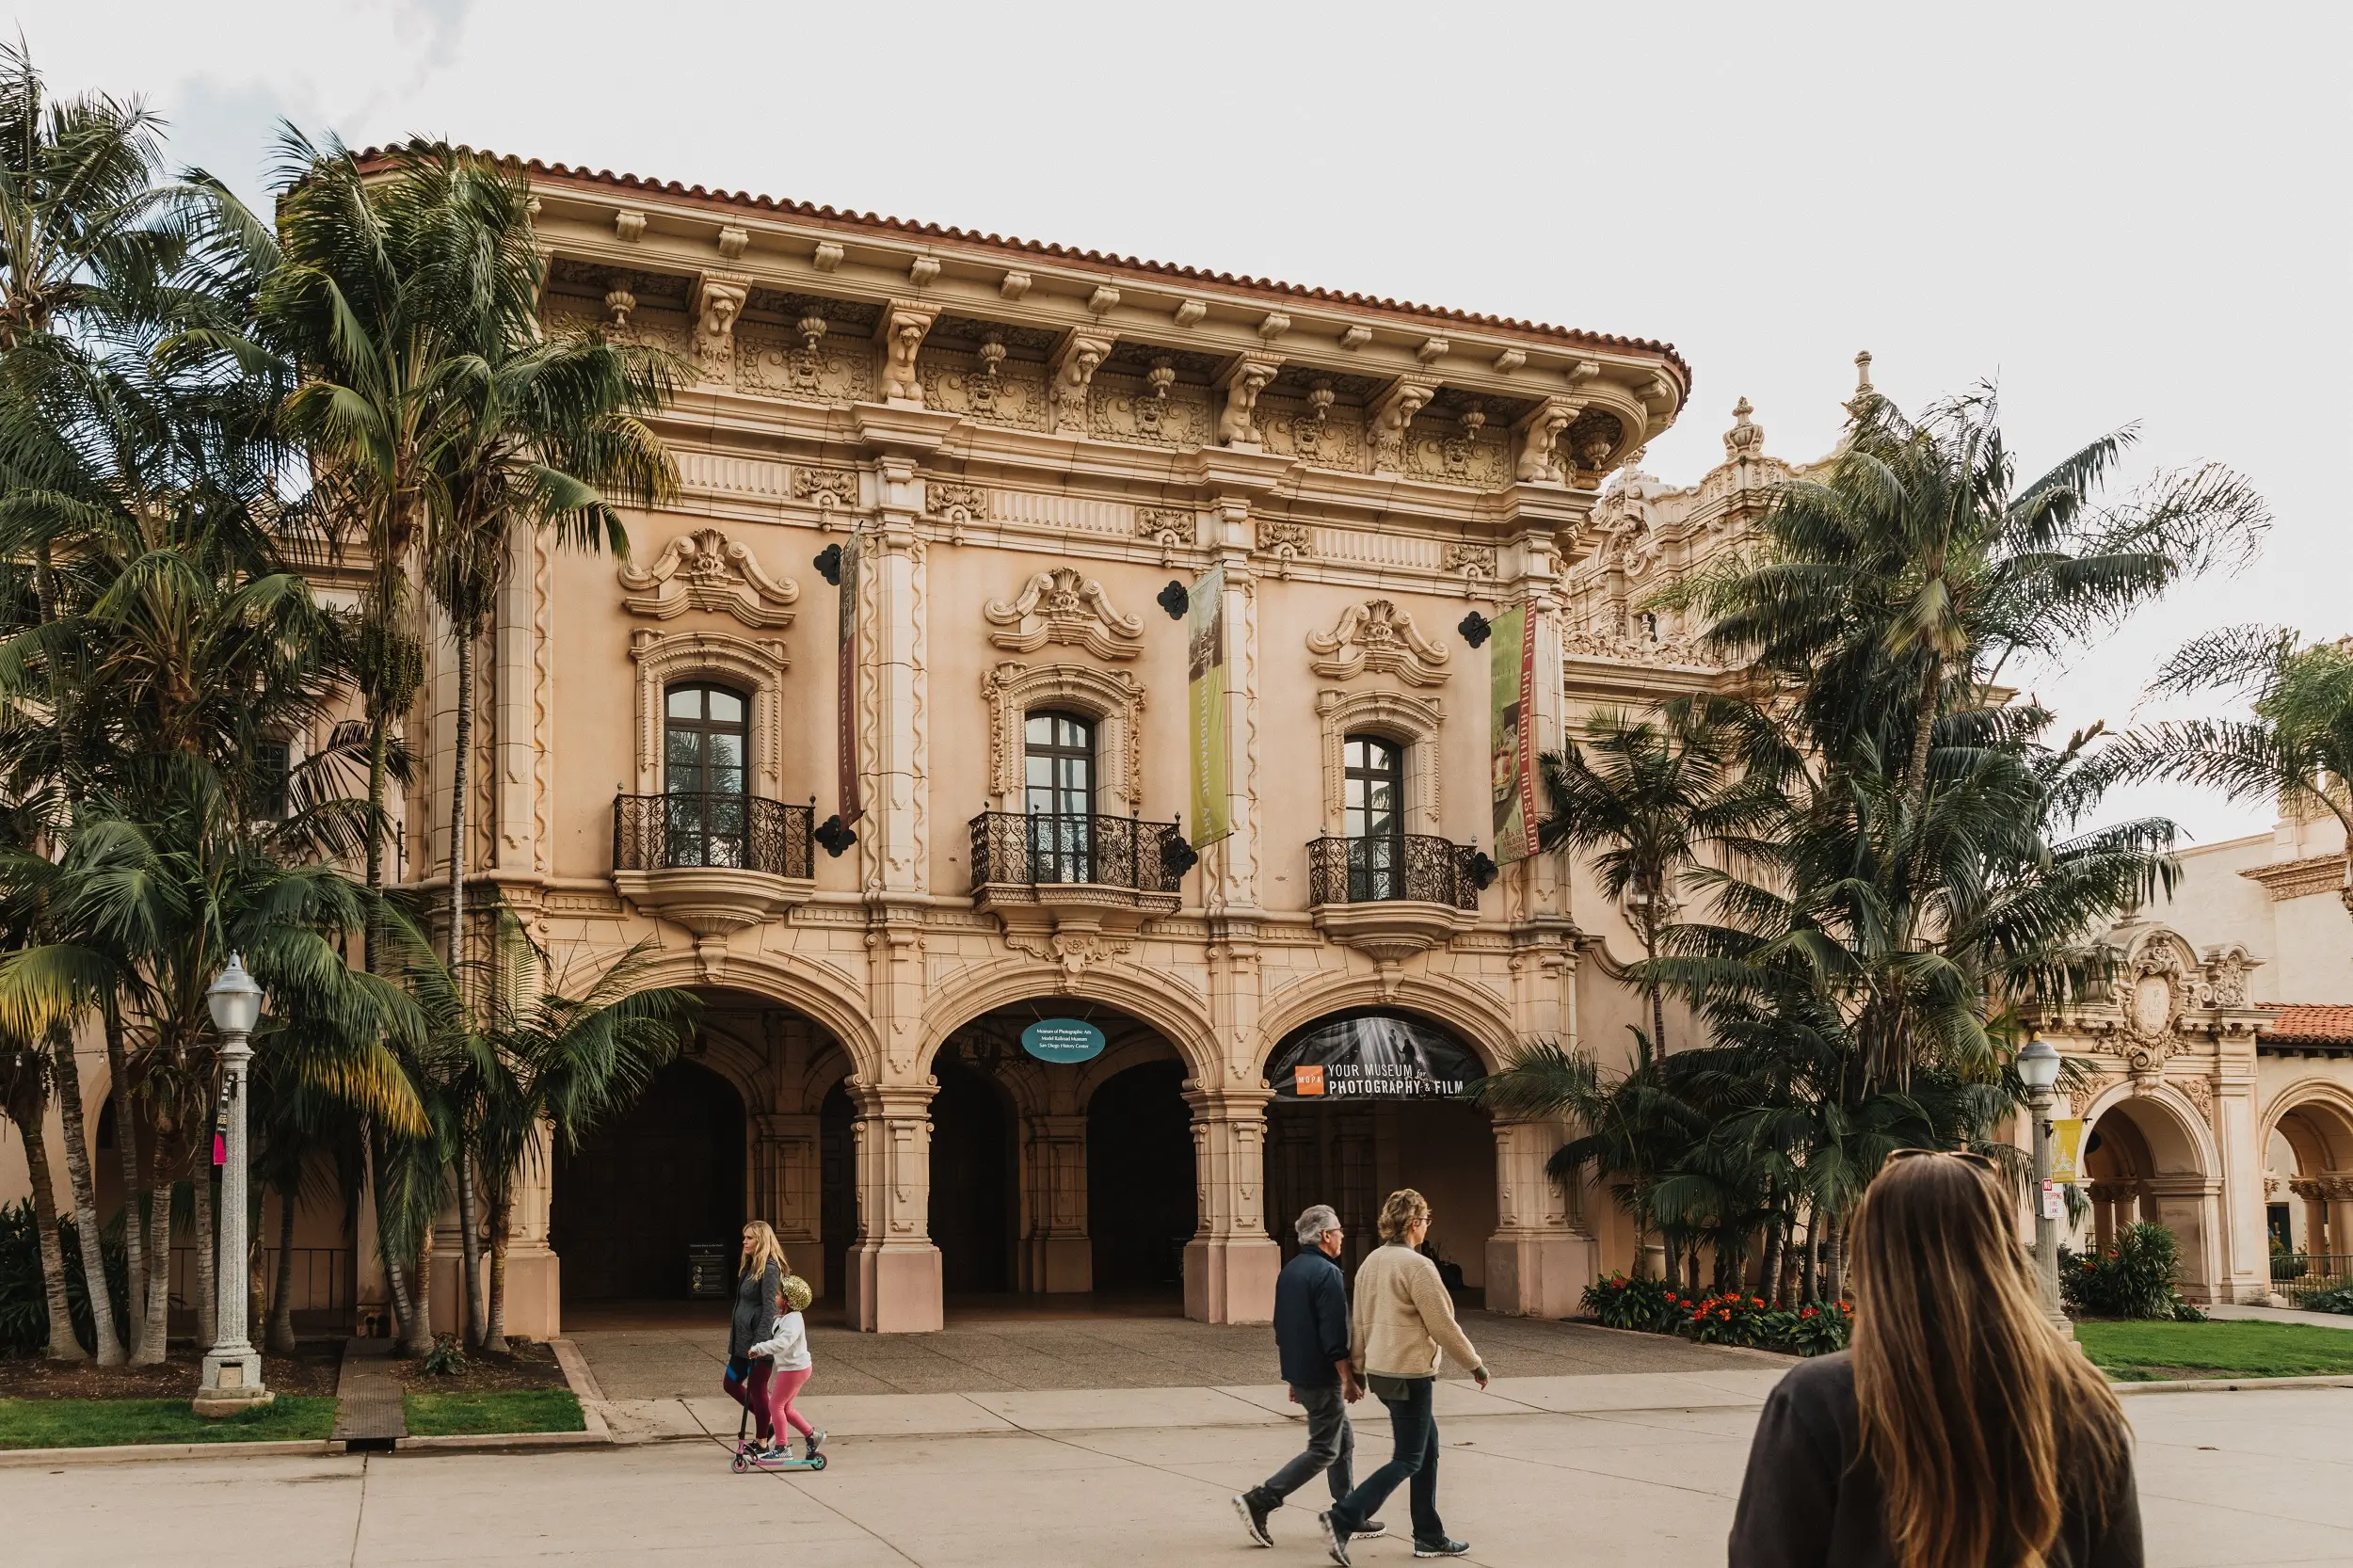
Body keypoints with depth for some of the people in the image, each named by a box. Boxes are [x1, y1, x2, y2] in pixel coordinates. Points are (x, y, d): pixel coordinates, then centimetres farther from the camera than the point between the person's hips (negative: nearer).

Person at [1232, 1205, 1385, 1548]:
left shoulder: (1289, 1271, 10)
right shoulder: (1328, 1274, -18)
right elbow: (1335, 1337, -21)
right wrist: (1349, 1380, -14)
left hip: (1298, 1374, 9)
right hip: (1322, 1378, -9)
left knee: (1343, 1439, 18)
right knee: (1324, 1451, -2)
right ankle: (1259, 1501, -7)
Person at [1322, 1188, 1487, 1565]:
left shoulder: (1370, 1262, 9)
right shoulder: (1417, 1266, -16)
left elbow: (1358, 1322, 14)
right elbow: (1443, 1325, -13)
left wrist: (1357, 1370, 21)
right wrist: (1475, 1364, -1)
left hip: (1380, 1370, 9)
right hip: (1409, 1373, -9)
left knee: (1428, 1448, 17)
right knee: (1408, 1460, -3)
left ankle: (1429, 1536, 20)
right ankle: (1343, 1518, -12)